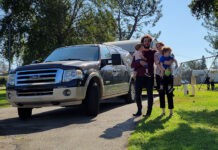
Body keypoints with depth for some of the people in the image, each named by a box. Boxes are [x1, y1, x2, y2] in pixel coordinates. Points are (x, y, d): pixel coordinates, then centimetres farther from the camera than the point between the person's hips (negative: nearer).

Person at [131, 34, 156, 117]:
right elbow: (132, 65, 4)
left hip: (149, 77, -1)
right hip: (139, 77, 2)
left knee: (149, 94, 1)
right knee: (137, 94, 0)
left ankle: (149, 112, 10)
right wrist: (140, 63, -14)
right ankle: (139, 111, 14)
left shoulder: (153, 52, 8)